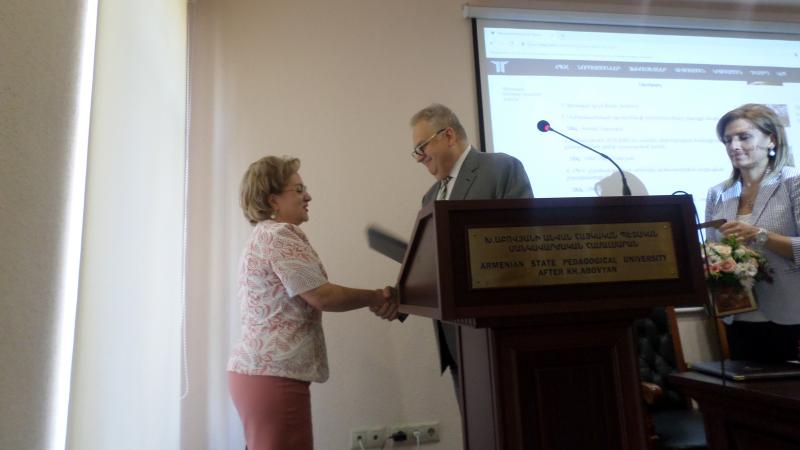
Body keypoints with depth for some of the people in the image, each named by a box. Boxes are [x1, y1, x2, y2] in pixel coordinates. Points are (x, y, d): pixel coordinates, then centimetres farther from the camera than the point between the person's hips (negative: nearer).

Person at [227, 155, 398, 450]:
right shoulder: (280, 234, -14)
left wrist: (371, 300, 4)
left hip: (258, 368, 10)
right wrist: (376, 297, -5)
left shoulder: (264, 234, 17)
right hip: (273, 374, -10)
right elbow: (322, 296, -19)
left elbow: (308, 298, 13)